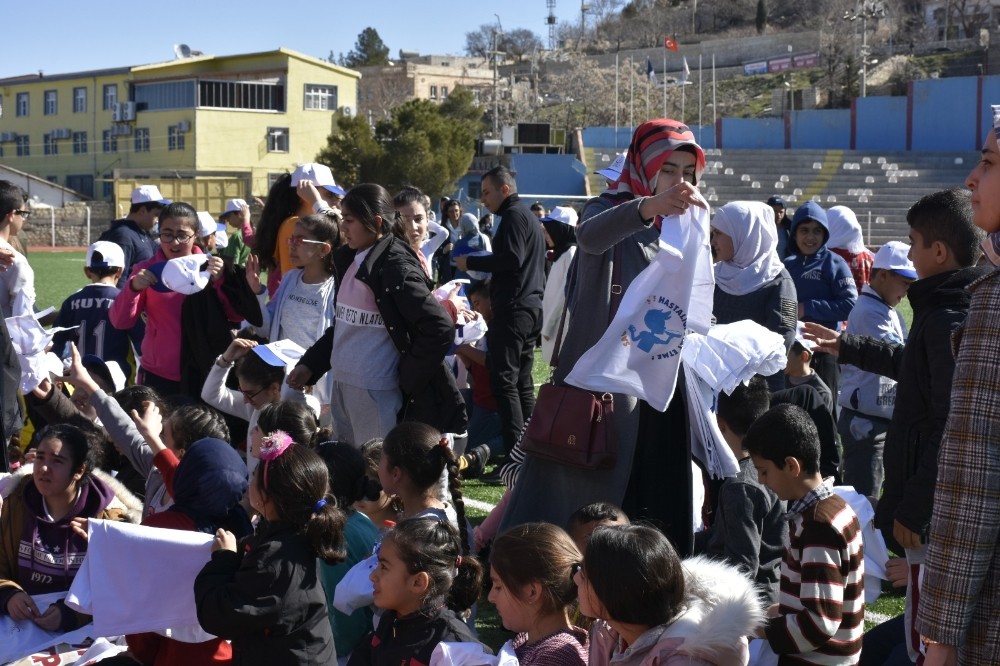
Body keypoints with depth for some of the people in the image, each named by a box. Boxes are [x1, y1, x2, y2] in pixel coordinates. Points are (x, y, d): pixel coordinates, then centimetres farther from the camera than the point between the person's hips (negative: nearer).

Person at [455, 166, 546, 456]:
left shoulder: (513, 216, -9)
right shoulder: (528, 215, 22)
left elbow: (511, 259, -21)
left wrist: (471, 263, -12)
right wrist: (493, 277, 19)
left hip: (513, 309, -10)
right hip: (531, 305, 10)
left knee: (503, 379, -11)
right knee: (522, 381, 12)